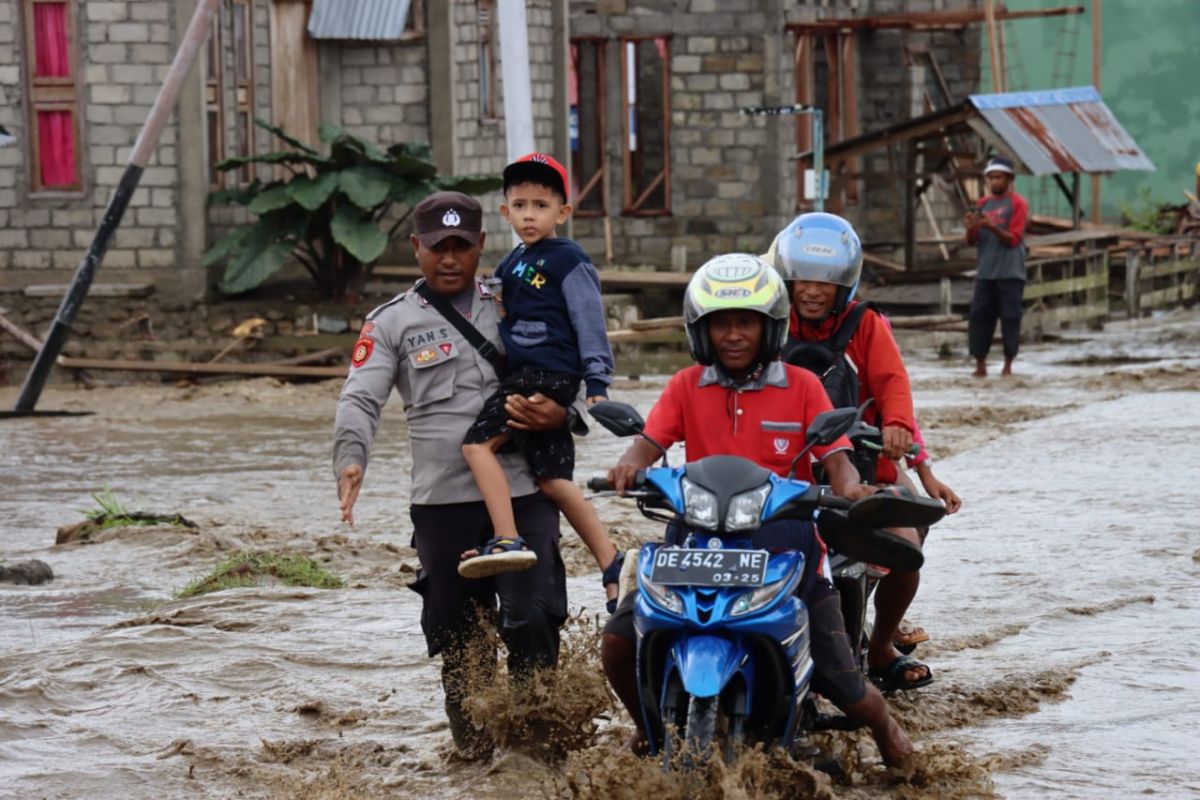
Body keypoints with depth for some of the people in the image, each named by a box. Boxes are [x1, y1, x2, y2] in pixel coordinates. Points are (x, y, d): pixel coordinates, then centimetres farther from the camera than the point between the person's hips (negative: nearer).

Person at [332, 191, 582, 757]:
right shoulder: (392, 322, 9)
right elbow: (361, 398, -3)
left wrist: (561, 414, -8)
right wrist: (351, 458, -23)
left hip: (524, 491, 0)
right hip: (443, 499, 0)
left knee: (533, 623, -10)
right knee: (456, 632, 5)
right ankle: (474, 741, 17)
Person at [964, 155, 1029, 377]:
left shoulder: (1017, 203, 0)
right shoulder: (983, 203, 14)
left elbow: (1014, 239, -8)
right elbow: (971, 241, 14)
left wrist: (992, 227, -22)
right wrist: (971, 228, -8)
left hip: (1010, 273, -5)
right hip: (985, 273, 5)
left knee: (1010, 318, -5)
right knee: (978, 316, -2)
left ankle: (1008, 365, 3)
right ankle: (980, 364, 1)